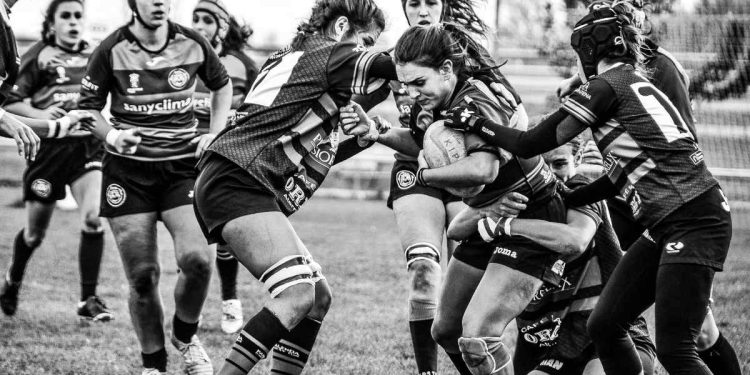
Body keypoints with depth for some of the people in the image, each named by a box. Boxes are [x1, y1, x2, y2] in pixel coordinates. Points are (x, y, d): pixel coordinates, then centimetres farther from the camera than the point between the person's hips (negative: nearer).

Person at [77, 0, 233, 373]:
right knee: (142, 276, -3)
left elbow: (222, 86, 18)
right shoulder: (111, 51, -6)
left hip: (183, 167, 1)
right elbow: (87, 107, 3)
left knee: (197, 259, -18)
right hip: (128, 171, -1)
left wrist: (215, 133, 6)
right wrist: (112, 135, -16)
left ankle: (184, 336, 12)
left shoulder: (193, 44, -1)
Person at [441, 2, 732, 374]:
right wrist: (564, 198, 27)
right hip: (667, 227, 9)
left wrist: (473, 123, 9)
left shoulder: (605, 86, -8)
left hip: (694, 221, -9)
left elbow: (531, 144, -4)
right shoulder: (636, 84, 19)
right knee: (604, 325, 8)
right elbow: (622, 176, 23)